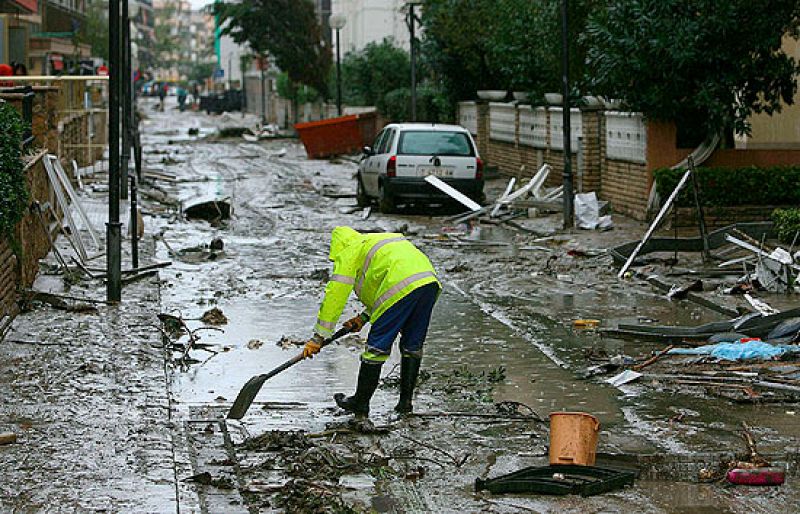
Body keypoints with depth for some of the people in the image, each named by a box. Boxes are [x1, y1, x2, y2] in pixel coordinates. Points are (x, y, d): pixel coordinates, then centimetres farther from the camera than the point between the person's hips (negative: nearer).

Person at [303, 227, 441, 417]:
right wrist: (364, 317, 33)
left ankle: (360, 403, 14)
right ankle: (405, 402, 25)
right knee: (412, 346, 20)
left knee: (377, 347, 4)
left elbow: (334, 296, 8)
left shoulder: (348, 253, 12)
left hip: (403, 286, -8)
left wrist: (318, 337, 11)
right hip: (430, 280, 8)